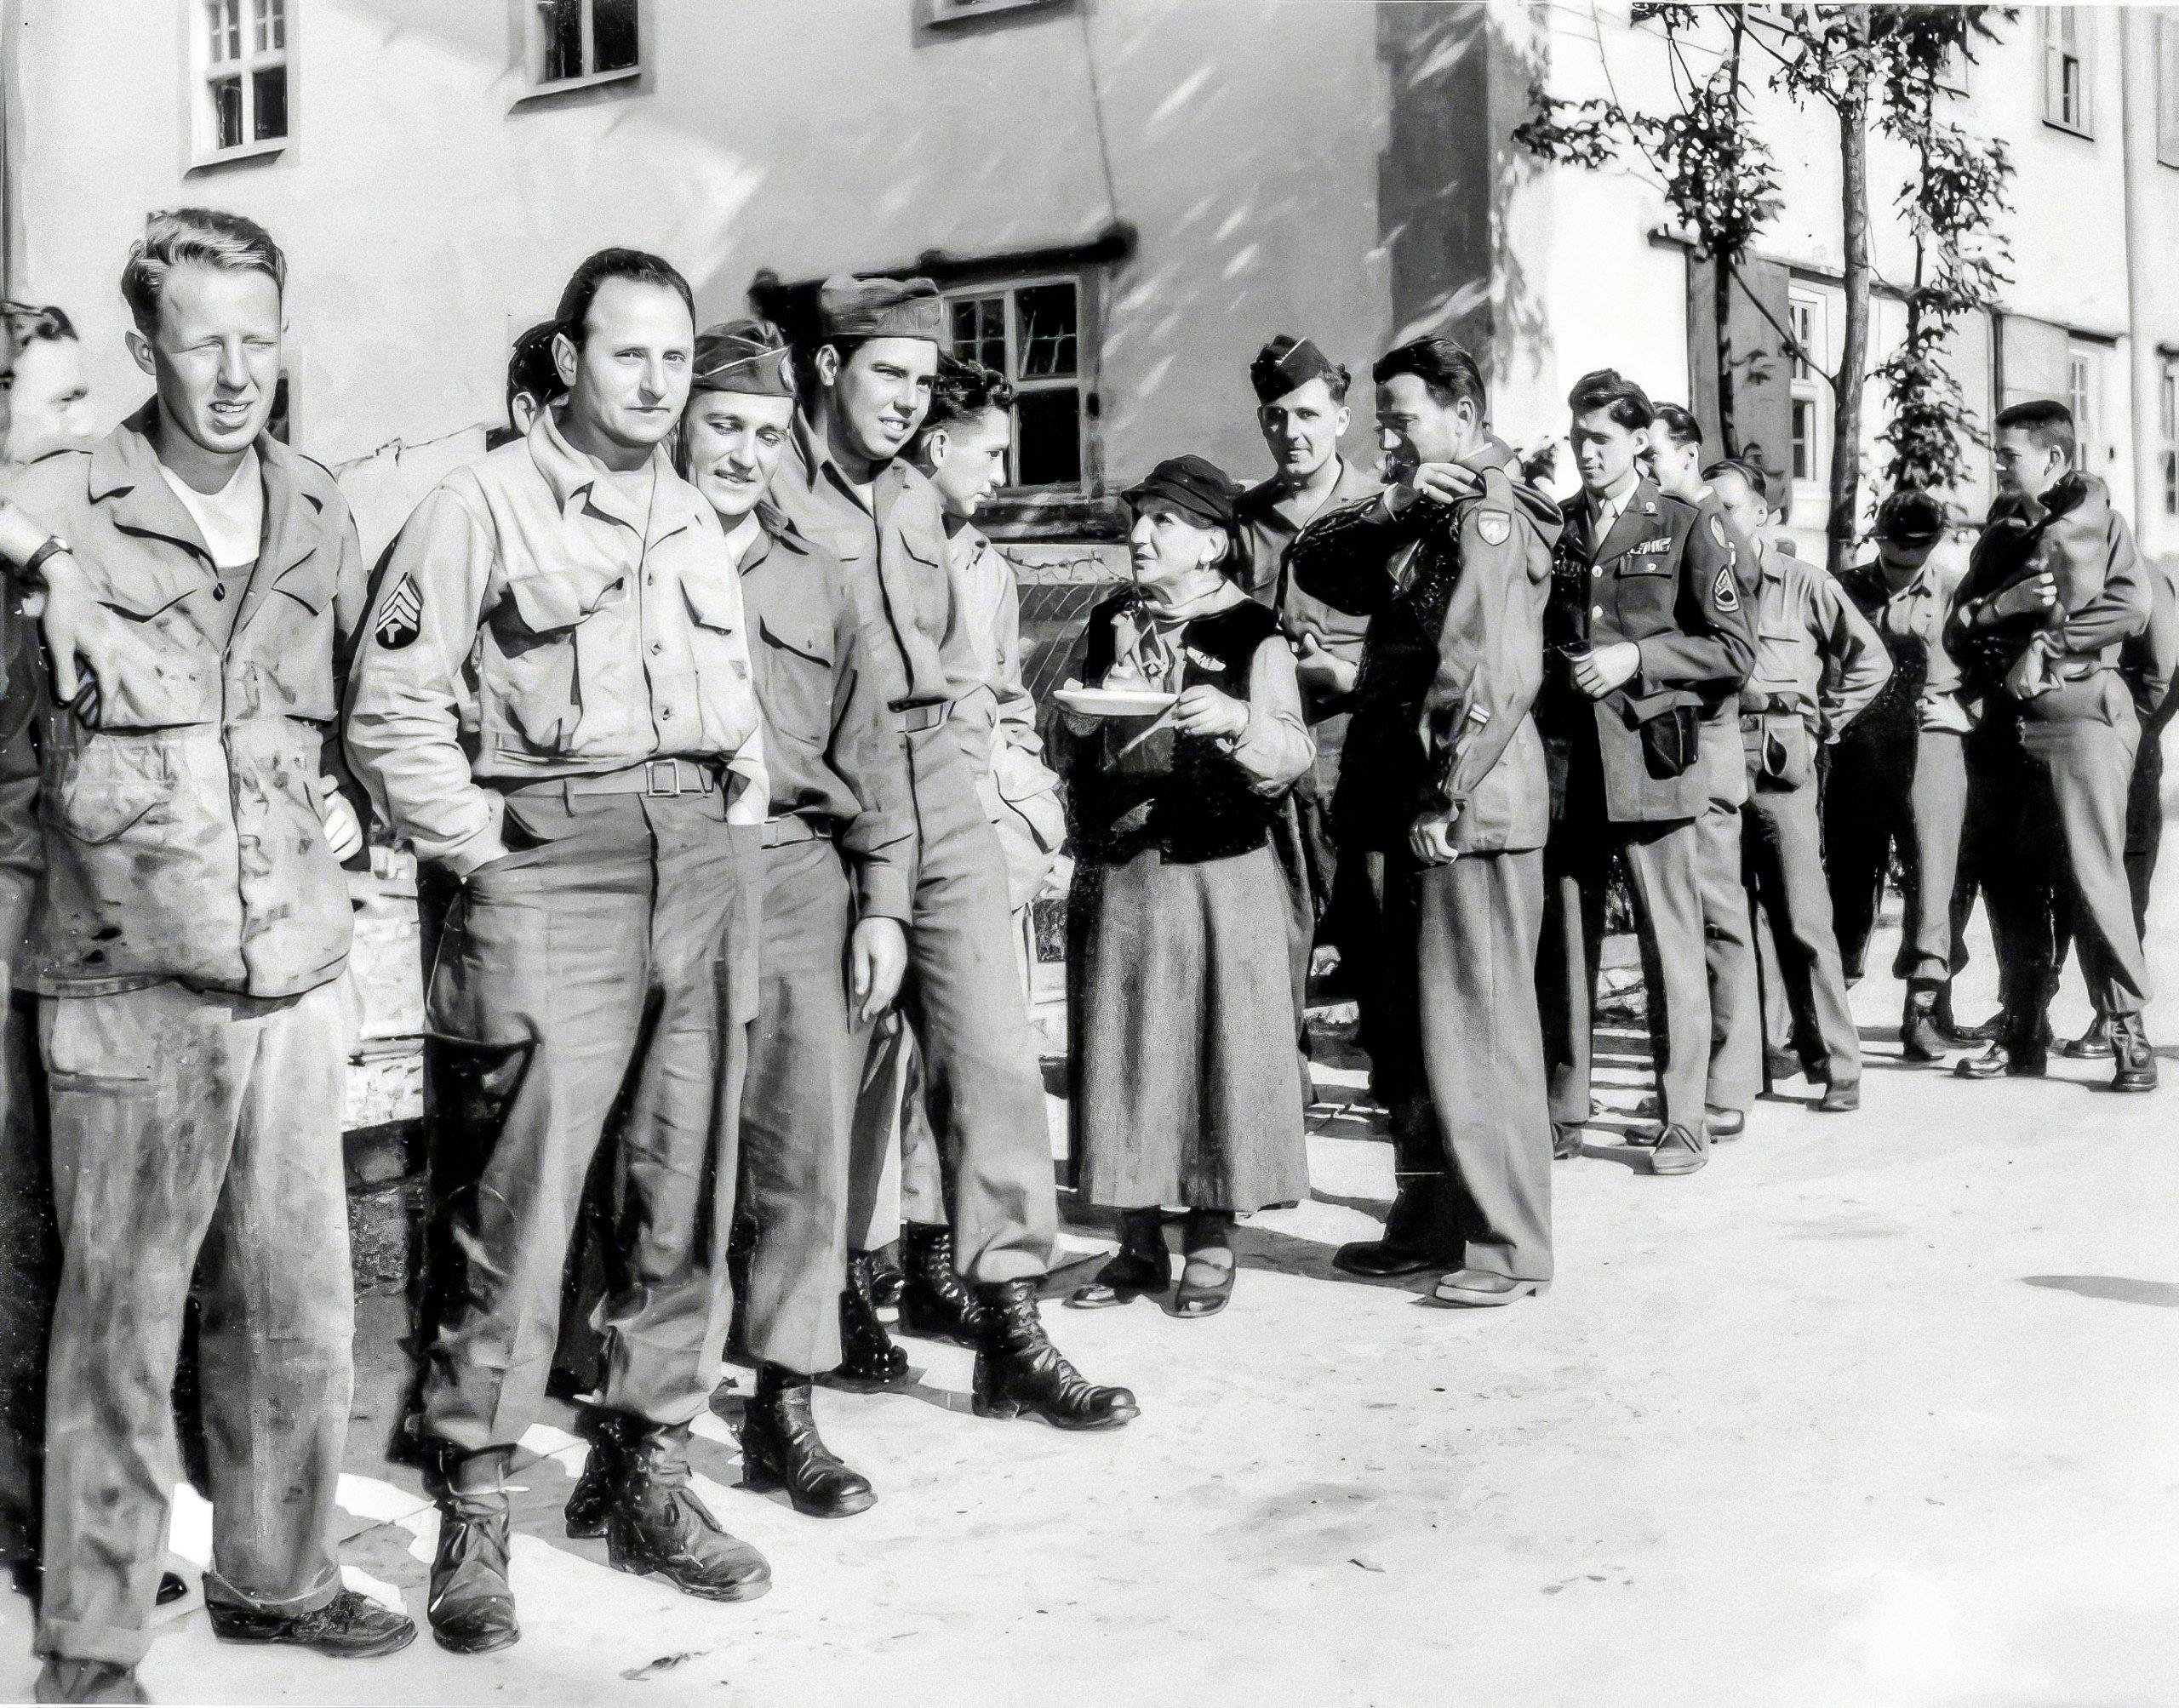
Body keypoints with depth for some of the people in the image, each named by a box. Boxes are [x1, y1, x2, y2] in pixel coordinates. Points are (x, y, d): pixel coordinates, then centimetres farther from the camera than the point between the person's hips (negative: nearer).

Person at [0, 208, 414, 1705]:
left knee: (299, 1299, 11)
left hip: (298, 974, 4)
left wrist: (345, 798, 11)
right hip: (131, 980, -4)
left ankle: (275, 1574, 29)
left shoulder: (322, 513, 11)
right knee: (122, 1314, 1)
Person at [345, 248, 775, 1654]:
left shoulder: (697, 523, 19)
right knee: (515, 1210, -6)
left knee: (686, 1198, 8)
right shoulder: (486, 503, -1)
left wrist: (738, 830, 14)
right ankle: (474, 1521, 5)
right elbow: (393, 706, -5)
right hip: (550, 874, -6)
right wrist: (480, 846, -9)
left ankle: (648, 1480, 21)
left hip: (702, 869, 6)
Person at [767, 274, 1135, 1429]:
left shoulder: (918, 503, 17)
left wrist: (945, 757, 15)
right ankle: (840, 1297, 24)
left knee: (992, 1051, -2)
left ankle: (1010, 1331, 1)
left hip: (939, 793, 6)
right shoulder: (769, 494, -6)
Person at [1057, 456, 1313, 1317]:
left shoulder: (1250, 634, -3)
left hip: (1217, 872, -5)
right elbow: (1075, 748, 24)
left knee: (1216, 1043, 0)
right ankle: (1139, 1245, 16)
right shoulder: (1111, 623, 13)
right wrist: (1083, 711, 2)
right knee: (1120, 1048, 6)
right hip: (1115, 876, 5)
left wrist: (1236, 718, -31)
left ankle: (1212, 1243, 13)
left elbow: (1292, 752, -13)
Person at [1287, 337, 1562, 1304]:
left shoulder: (1488, 517, -11)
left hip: (1468, 815, -10)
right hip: (1417, 812, 10)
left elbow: (1494, 674, -20)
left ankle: (1507, 1246, 4)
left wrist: (1445, 798, -20)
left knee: (1475, 1027, -4)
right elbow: (1318, 567, 11)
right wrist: (1393, 510, -4)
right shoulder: (1423, 519, 19)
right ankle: (1429, 1224, 26)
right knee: (1420, 1022, 15)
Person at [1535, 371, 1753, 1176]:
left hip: (1649, 756, -3)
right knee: (1563, 939, 6)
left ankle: (1683, 1119, 4)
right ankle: (1563, 1109, 15)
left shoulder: (1686, 529, 4)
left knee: (1670, 941, -2)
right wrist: (1551, 666, 4)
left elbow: (1734, 650, 1)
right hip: (1562, 758, 3)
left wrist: (1635, 659, -9)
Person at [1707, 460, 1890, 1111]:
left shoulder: (1805, 584, 5)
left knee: (1804, 923, -5)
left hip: (1777, 764, -3)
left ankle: (1839, 1067, 0)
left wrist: (1822, 723, 2)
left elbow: (1872, 660, 7)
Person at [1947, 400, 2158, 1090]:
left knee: (2091, 877, -11)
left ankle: (2129, 1033, -7)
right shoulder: (1998, 536, 21)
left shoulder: (2095, 521, 6)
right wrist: (2000, 606, -6)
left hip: (2078, 714, -5)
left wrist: (2046, 645, -10)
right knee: (2010, 882, 4)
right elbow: (1956, 632, 14)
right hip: (2005, 723, 5)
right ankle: (2022, 1031, 11)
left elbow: (2133, 606, -8)